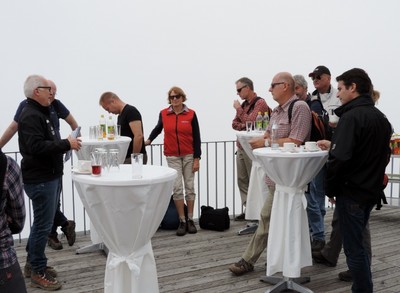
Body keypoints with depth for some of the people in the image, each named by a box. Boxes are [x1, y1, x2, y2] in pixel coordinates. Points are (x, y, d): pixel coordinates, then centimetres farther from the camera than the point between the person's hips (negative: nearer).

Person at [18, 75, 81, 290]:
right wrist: (66, 144, -23)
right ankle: (38, 273, 12)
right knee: (43, 225, -1)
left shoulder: (39, 113, 16)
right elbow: (36, 146, -28)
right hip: (40, 179, -10)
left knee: (42, 222, 19)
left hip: (49, 176, 10)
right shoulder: (30, 116, -17)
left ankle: (33, 261, 34)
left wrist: (65, 144, 7)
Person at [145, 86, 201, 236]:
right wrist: (149, 140, 9)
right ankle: (182, 221, 6)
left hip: (189, 156, 0)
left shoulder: (191, 114, -4)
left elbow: (196, 137, -3)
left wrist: (197, 158, -6)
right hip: (172, 156, 0)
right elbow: (158, 128, 21)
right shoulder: (163, 114, -1)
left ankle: (190, 220, 15)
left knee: (190, 187, 5)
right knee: (177, 188, -4)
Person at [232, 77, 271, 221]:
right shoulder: (244, 104, 16)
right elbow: (235, 123, 16)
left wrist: (239, 109, -6)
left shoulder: (260, 103, -8)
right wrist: (243, 125, -5)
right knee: (242, 180, 8)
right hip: (241, 146, 8)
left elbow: (250, 122, -17)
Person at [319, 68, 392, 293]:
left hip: (351, 191, -9)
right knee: (359, 242, 21)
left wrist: (331, 189, -11)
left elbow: (340, 159, -25)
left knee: (354, 248, 3)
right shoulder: (381, 118, 10)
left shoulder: (351, 116, -18)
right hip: (372, 190, 9)